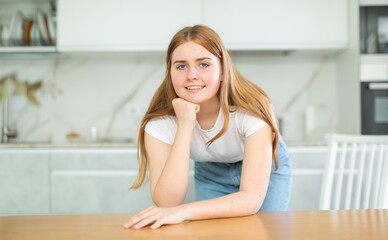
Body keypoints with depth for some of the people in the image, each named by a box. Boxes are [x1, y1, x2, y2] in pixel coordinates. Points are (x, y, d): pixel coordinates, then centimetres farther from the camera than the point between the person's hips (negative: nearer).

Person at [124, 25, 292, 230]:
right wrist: (185, 126, -45)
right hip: (210, 173, 1)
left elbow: (252, 199, -39)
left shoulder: (251, 109, -34)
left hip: (265, 166, -1)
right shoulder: (160, 120, -28)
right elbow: (166, 204, -38)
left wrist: (183, 212, -52)